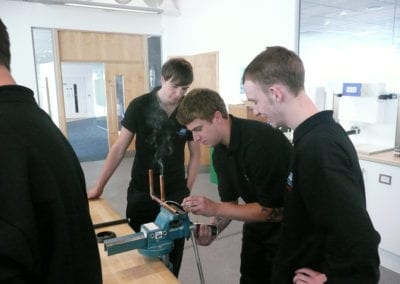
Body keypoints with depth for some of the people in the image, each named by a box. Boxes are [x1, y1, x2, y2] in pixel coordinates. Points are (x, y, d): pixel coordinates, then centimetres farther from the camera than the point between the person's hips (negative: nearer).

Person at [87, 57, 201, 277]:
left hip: (175, 193, 1)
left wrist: (187, 190, 1)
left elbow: (195, 154, 5)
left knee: (173, 253, 10)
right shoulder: (139, 106, -9)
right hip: (141, 192, 0)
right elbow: (119, 148, -4)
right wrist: (99, 187, -4)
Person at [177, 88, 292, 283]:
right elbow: (230, 201, 1)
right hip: (256, 229, 7)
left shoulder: (262, 142, -31)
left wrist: (215, 208, -29)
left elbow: (274, 210, -28)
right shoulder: (220, 152, -4)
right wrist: (212, 230, -16)